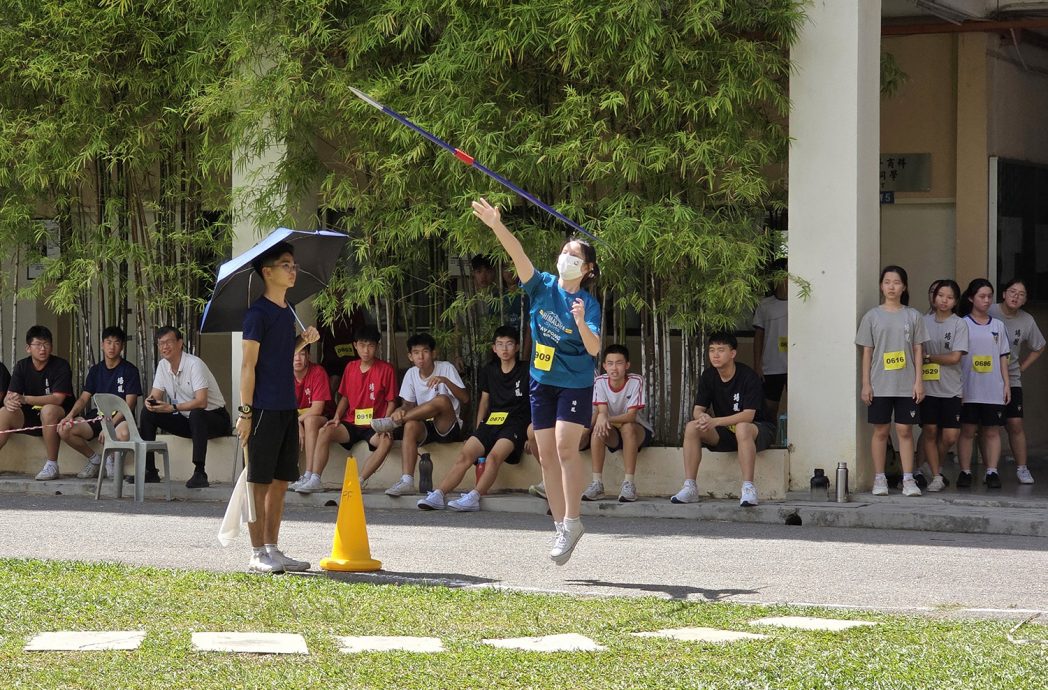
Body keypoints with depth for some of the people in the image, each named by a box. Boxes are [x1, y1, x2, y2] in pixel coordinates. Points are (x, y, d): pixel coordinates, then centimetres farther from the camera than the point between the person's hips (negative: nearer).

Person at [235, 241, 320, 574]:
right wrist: (245, 412, -15)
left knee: (281, 481, 10)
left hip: (287, 408, 8)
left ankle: (272, 549, 15)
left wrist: (303, 340, 5)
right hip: (265, 409, -8)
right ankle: (258, 554, 0)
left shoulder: (288, 311, 14)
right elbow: (249, 364, -12)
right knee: (260, 481, -3)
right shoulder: (258, 313, -10)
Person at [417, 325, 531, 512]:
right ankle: (438, 495, -26)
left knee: (493, 456, -31)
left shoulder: (525, 372, 3)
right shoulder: (489, 371, 18)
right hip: (491, 422, 5)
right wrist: (479, 429, 15)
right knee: (465, 455, -16)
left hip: (515, 423, -5)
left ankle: (474, 497, -43)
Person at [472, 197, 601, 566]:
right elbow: (519, 256, -16)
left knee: (565, 448, -16)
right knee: (546, 454, 5)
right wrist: (497, 227, -31)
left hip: (575, 383, -4)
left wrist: (581, 323, -40)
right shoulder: (542, 287, -2)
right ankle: (561, 525, 13)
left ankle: (571, 522, -9)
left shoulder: (589, 304, -11)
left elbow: (594, 348, -21)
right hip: (542, 380, 5)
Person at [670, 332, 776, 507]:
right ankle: (690, 487, -21)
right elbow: (697, 410, -1)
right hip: (724, 433, 6)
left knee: (742, 428, -41)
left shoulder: (748, 376, -18)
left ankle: (748, 488, -40)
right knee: (691, 427, -19)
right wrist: (703, 417, -28)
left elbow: (748, 415, -25)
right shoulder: (708, 376, 0)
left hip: (758, 429, -6)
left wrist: (715, 421, -34)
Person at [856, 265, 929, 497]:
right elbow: (867, 352, 5)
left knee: (905, 430, 0)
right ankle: (879, 479, 10)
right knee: (880, 431, 4)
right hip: (880, 384, 0)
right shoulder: (872, 316, 4)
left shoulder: (913, 316, 5)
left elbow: (918, 350, 5)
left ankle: (908, 480, 2)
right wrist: (866, 384, 0)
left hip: (906, 385, 0)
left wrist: (918, 381, -1)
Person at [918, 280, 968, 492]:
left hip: (950, 389, -1)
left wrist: (928, 357, -6)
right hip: (928, 386, 1)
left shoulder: (959, 324, -1)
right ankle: (936, 476, 6)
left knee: (950, 437, -5)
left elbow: (955, 357, -8)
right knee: (929, 432, -2)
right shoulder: (924, 321, 6)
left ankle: (936, 465, 21)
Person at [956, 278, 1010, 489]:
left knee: (992, 432, 1)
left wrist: (1006, 384, 6)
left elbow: (1003, 357, 13)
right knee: (967, 431, -2)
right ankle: (965, 472, 3)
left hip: (993, 390, 2)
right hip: (968, 390, -2)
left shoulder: (998, 326, 12)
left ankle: (992, 472, 2)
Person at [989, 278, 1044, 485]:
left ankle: (1022, 468, 4)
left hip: (1011, 380, 2)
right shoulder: (989, 313, -11)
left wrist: (1021, 367, 9)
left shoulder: (1027, 321, 2)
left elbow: (1038, 348, 18)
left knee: (1015, 423, -4)